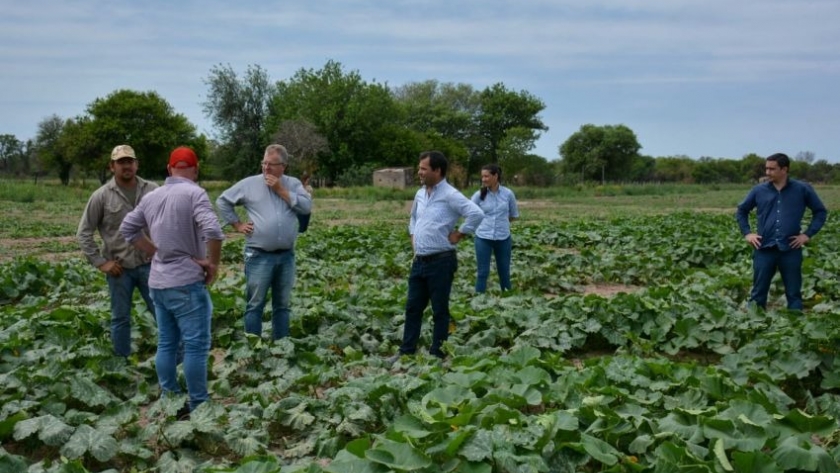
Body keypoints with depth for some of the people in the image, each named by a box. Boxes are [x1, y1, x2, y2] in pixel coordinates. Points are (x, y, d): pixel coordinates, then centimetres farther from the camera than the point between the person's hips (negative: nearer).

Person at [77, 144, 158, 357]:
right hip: (120, 269, 0)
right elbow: (84, 233, 0)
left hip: (149, 265, 0)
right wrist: (100, 262, -5)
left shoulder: (153, 190, -1)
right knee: (120, 318, 11)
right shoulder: (102, 196, -4)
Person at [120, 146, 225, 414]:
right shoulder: (194, 193, -14)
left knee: (166, 344, 15)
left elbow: (127, 228, 17)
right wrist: (213, 264, -13)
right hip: (186, 283, -7)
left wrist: (156, 252, 13)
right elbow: (213, 231, -27)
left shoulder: (151, 197, 8)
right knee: (196, 346, 0)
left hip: (158, 282, 7)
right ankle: (198, 405, 5)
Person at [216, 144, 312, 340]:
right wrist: (237, 224, 3)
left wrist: (281, 191, -9)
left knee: (283, 305, 12)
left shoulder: (293, 184, 7)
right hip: (259, 256, -2)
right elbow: (222, 201, 10)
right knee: (255, 304, 1)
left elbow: (307, 207, -8)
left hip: (286, 255, 3)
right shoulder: (249, 184, 1)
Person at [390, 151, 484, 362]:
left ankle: (437, 355, 14)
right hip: (419, 261, 8)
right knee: (413, 307, 13)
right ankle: (406, 351, 23)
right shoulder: (420, 194, 11)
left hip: (440, 262, -8)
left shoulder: (450, 195, -15)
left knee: (439, 310, 4)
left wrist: (458, 234, -17)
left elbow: (476, 214, -26)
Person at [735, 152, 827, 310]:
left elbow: (821, 211, 10)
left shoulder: (802, 189, 1)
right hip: (764, 249, 1)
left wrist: (808, 234, -1)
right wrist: (746, 233, 6)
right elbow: (741, 211, 18)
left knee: (794, 294, 8)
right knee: (758, 293, 6)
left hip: (791, 250, -1)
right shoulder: (759, 190, 4)